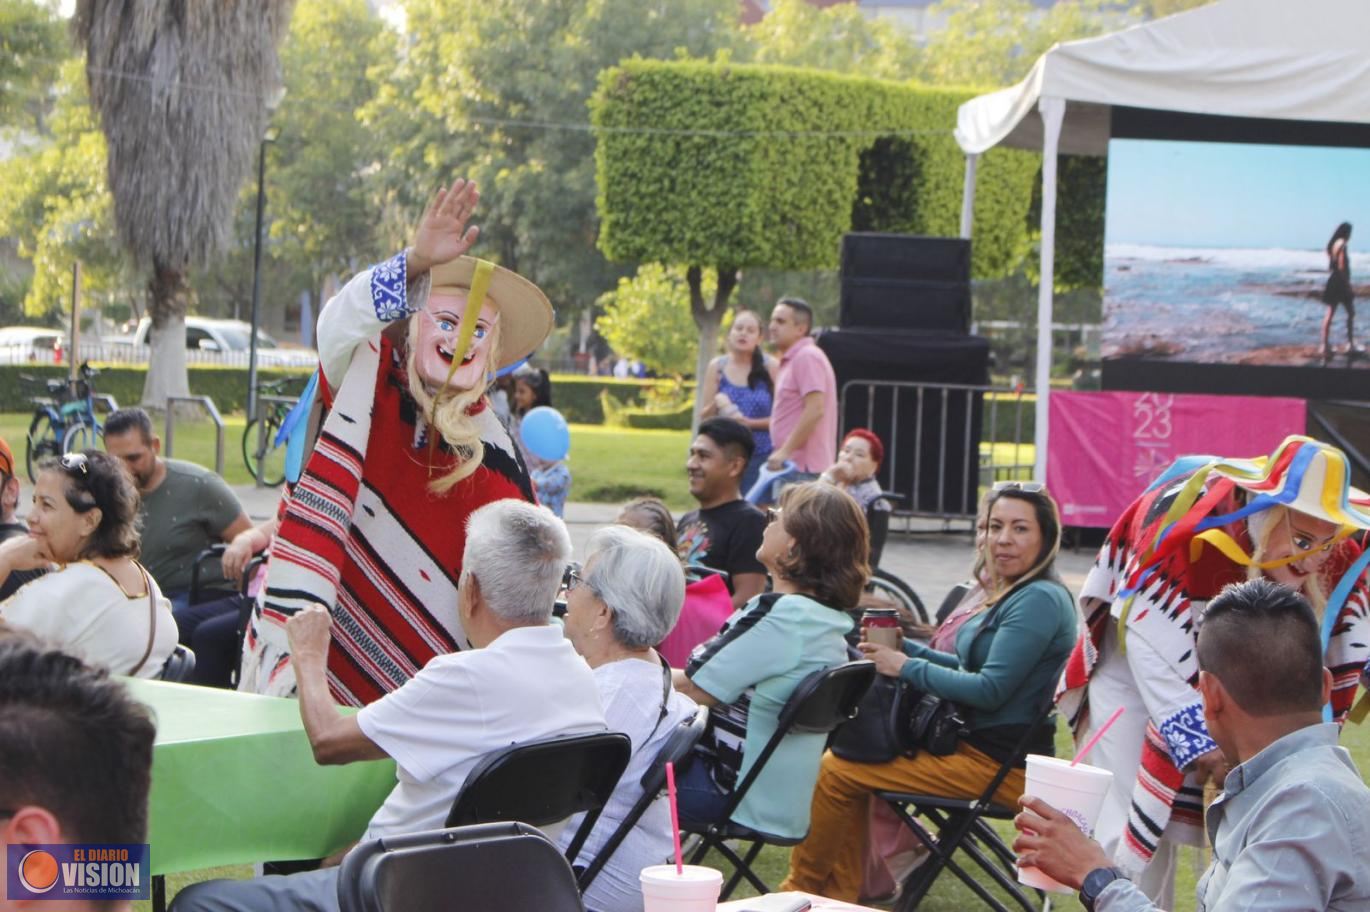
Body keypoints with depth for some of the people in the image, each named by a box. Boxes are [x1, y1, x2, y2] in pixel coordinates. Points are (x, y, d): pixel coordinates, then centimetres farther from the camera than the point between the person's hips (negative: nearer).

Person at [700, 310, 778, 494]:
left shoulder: (770, 367, -1)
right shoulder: (717, 367, 7)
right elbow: (704, 416, 10)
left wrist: (749, 423, -16)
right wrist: (716, 405, -11)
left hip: (762, 457, -2)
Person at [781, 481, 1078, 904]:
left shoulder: (1041, 600, -19)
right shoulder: (1012, 593, 12)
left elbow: (990, 690, -23)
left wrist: (906, 667, -14)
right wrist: (900, 647, 6)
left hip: (1000, 764, -11)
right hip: (972, 744, 11)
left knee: (835, 772, -9)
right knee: (843, 755, 14)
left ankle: (801, 888, 11)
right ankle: (839, 893, 15)